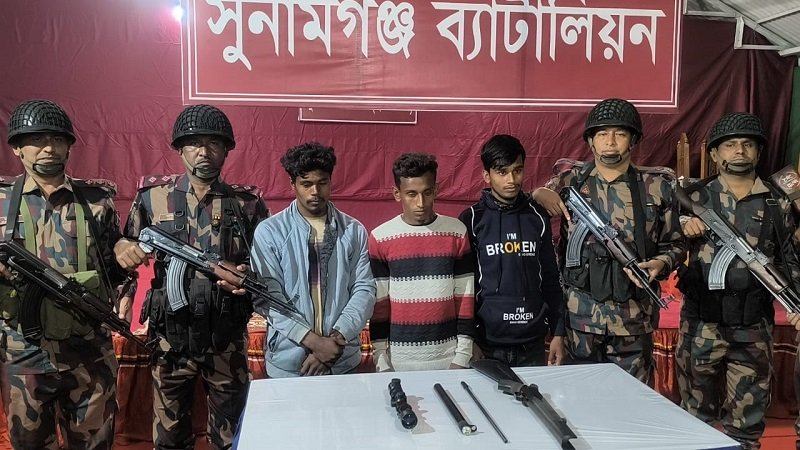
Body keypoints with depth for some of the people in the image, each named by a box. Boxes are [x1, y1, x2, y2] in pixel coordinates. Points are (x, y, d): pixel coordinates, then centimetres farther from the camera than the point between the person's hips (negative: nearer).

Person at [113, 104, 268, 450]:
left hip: (227, 340, 0)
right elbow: (126, 249, 10)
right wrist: (121, 248, -13)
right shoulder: (152, 197, -1)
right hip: (170, 338, 1)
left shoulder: (247, 203, -2)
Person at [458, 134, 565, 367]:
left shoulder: (537, 217, 5)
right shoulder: (472, 219, -4)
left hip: (532, 343, 3)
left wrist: (558, 332, 7)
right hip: (487, 343, -2)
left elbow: (550, 280, 9)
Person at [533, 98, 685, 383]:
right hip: (579, 315, 0)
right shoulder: (570, 180, 3)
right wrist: (540, 194, -10)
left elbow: (675, 244, 10)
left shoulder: (657, 187, 4)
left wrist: (661, 263, -10)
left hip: (633, 318, 0)